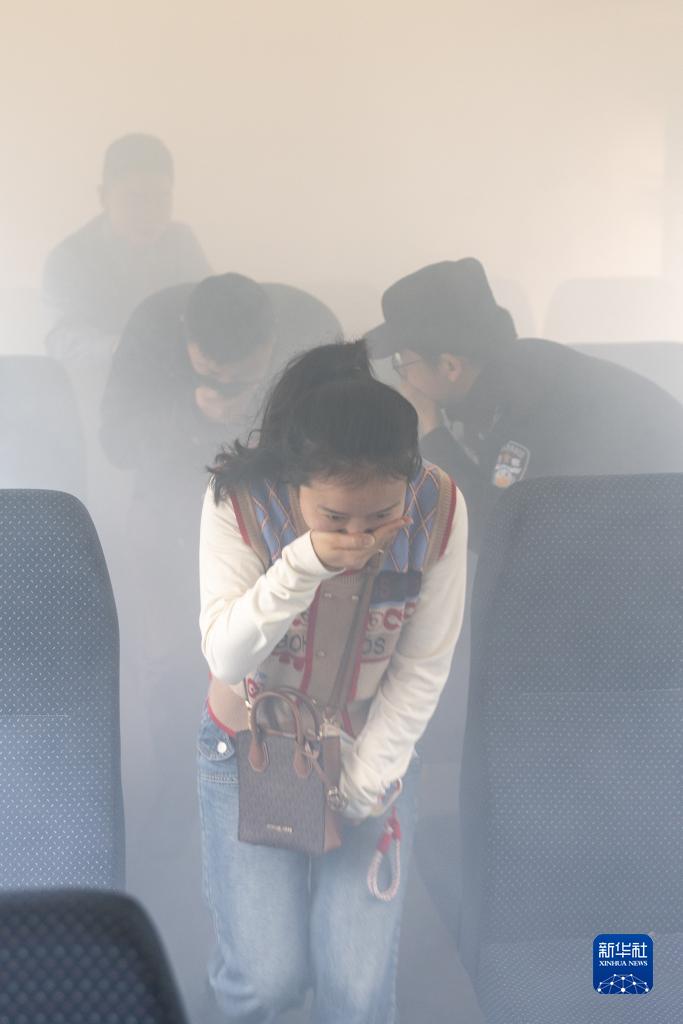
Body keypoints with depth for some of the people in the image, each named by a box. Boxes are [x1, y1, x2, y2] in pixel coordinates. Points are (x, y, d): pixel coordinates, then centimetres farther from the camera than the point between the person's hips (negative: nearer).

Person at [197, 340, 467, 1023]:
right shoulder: (239, 499, -22)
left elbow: (422, 670, -11)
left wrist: (358, 788, -9)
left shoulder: (439, 507, -19)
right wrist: (303, 567, -38)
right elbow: (225, 657, -23)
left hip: (372, 748, 1)